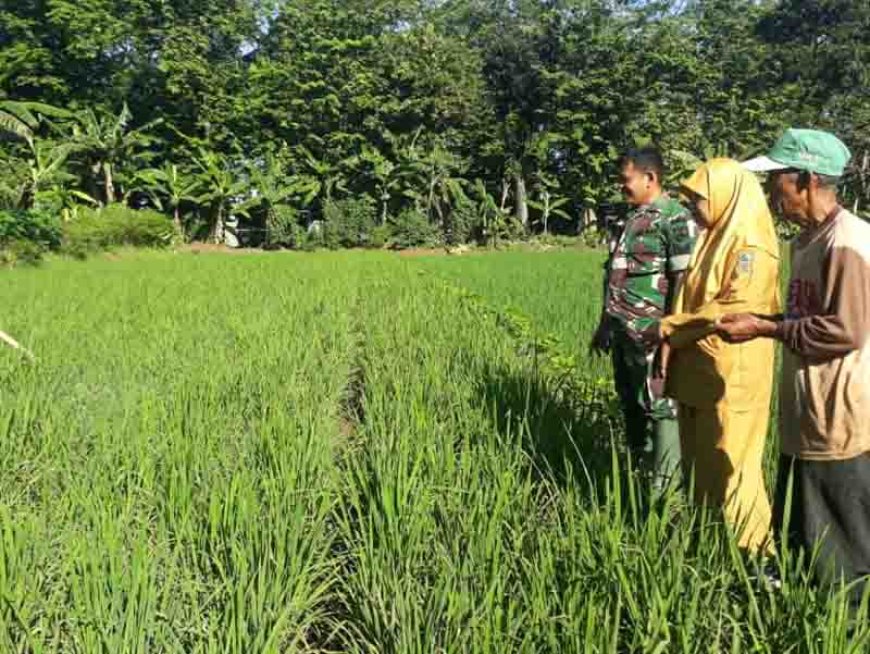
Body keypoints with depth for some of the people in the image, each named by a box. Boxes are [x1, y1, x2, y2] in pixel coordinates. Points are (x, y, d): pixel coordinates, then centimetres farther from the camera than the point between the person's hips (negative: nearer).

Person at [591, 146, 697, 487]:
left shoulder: (675, 218, -9)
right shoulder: (632, 218, 17)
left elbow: (684, 279, -16)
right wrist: (606, 324, 22)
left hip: (649, 331, -9)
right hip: (622, 330, 9)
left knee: (659, 406, -2)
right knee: (630, 404, 16)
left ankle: (664, 484, 7)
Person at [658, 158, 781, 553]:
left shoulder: (750, 245, -13)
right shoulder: (713, 239, 13)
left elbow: (733, 308, -21)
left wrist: (672, 327, -16)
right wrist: (672, 328, 1)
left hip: (730, 376, -8)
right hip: (698, 371, 8)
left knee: (728, 463, 2)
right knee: (697, 459, 15)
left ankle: (747, 546, 17)